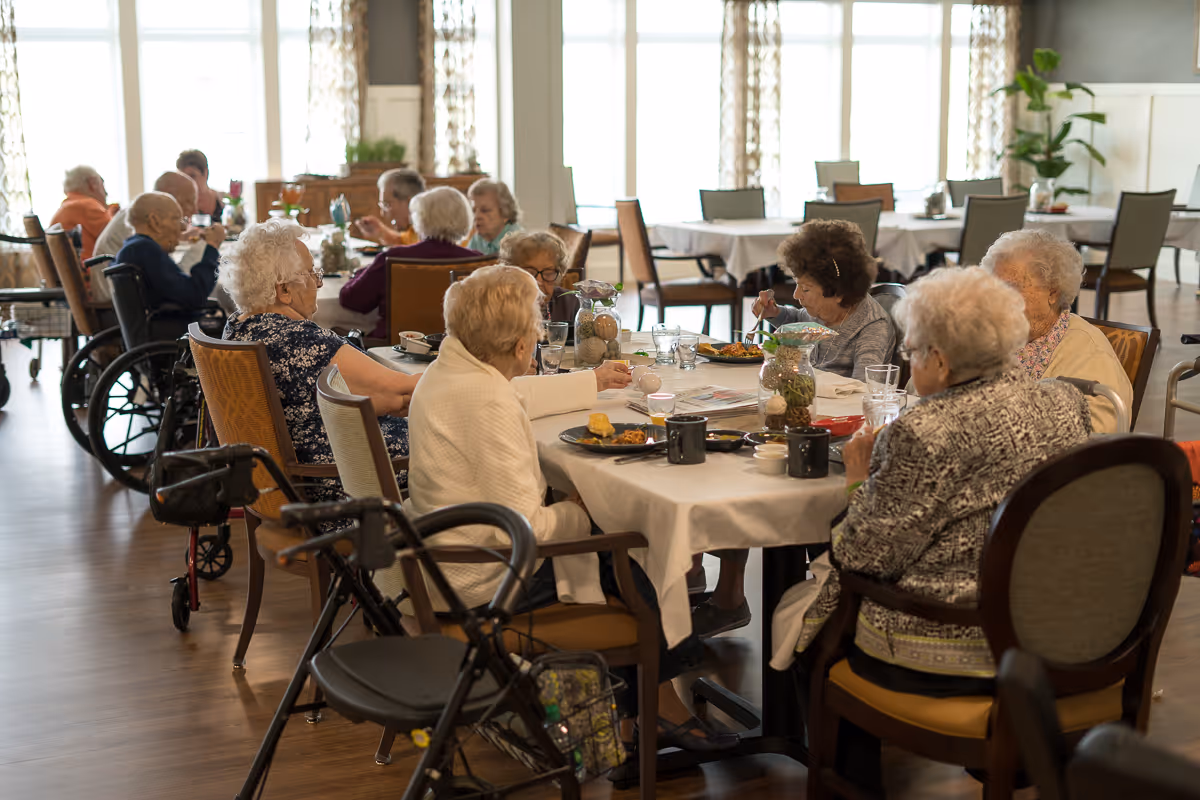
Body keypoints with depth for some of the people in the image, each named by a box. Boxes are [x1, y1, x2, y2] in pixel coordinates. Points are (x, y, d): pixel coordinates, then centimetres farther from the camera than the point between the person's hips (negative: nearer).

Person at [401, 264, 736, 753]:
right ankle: (660, 704, 25)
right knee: (635, 556, 5)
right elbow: (520, 528, -28)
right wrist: (578, 513, -9)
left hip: (454, 552, 10)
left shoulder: (451, 368, 2)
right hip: (485, 583, -10)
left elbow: (521, 396, 27)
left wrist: (594, 382, 36)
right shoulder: (487, 404, -28)